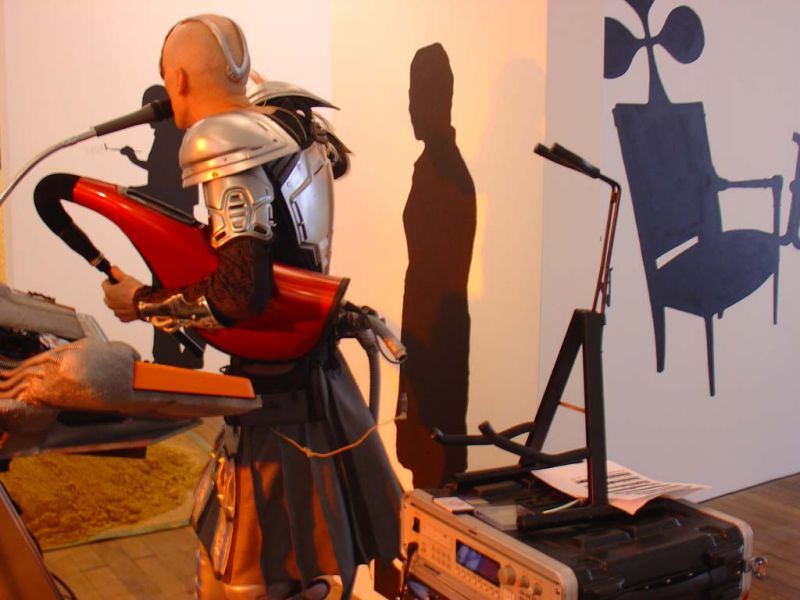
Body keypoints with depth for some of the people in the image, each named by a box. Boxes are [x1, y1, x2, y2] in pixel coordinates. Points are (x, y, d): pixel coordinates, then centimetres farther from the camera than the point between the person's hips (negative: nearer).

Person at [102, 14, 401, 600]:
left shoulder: (226, 143, -19)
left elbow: (239, 293, -27)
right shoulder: (294, 120, 5)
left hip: (276, 396, -8)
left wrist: (142, 302, -13)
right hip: (319, 371, 9)